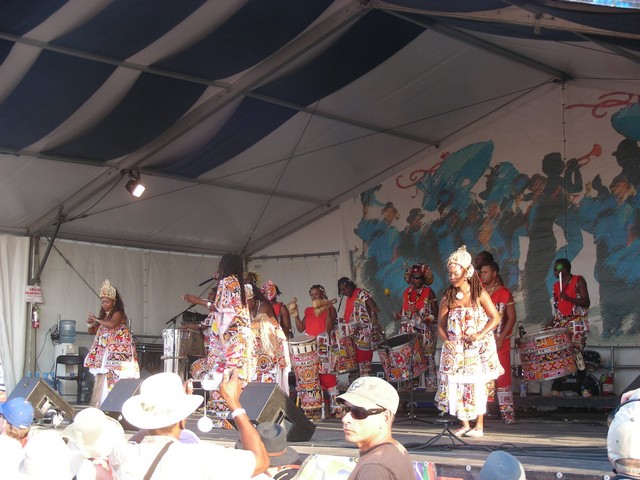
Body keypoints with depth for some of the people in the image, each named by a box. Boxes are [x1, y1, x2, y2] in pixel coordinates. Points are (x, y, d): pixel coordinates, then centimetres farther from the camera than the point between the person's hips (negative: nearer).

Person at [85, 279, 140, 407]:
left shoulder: (118, 313, -3)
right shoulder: (103, 315, 18)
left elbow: (112, 324, -23)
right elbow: (93, 331, 23)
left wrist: (97, 320, -14)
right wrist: (90, 324, 2)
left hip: (116, 350, -7)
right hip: (103, 351, 7)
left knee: (112, 376, -14)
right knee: (102, 376, 2)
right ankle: (100, 403, 2)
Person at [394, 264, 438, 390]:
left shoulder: (428, 292, -1)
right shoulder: (406, 292, 14)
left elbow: (436, 312, -1)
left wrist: (430, 318, -20)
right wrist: (399, 315, 2)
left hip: (425, 332, -4)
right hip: (409, 332, 4)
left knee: (427, 357, -7)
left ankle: (430, 385, -3)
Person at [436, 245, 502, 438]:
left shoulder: (479, 294, -4)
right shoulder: (447, 297, 3)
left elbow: (495, 317, -3)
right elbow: (441, 324, 6)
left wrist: (480, 334, -17)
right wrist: (445, 340, -14)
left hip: (478, 348, -3)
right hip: (455, 349, 3)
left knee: (477, 385, -3)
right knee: (455, 385, -1)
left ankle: (479, 426, 6)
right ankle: (465, 425, 11)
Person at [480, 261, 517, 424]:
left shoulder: (505, 293, -3)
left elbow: (512, 318, -5)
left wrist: (501, 339, -13)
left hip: (500, 342, -4)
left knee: (503, 376, -4)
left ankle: (508, 412, 1)